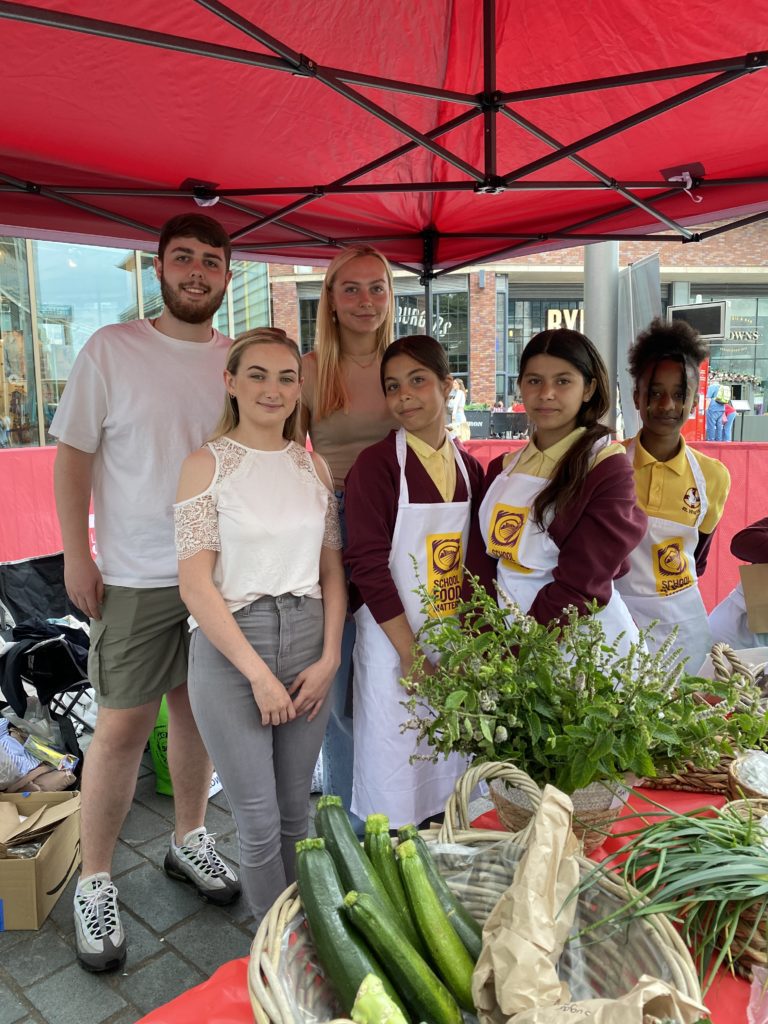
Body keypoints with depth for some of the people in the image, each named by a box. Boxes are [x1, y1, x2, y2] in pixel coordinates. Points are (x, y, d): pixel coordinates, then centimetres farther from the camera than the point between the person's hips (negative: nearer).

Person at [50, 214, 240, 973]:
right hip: (136, 575, -3)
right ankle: (94, 885, 22)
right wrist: (76, 555, -7)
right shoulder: (111, 349, -6)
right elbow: (73, 455, -3)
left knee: (198, 710, 16)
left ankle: (189, 840, 37)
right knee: (122, 726, 3)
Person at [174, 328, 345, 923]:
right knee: (258, 819, 4)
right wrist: (258, 673, -14)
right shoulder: (208, 464, -6)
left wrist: (329, 657, -3)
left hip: (308, 642, 4)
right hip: (230, 646, -4)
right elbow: (196, 585, -11)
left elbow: (332, 569, 9)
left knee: (296, 811, 16)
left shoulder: (313, 466, 8)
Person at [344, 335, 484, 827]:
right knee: (396, 775, 4)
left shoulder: (470, 468, 6)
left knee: (451, 769, 16)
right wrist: (412, 654, -15)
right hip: (394, 645, -5)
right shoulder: (377, 464, -10)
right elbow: (368, 565, -14)